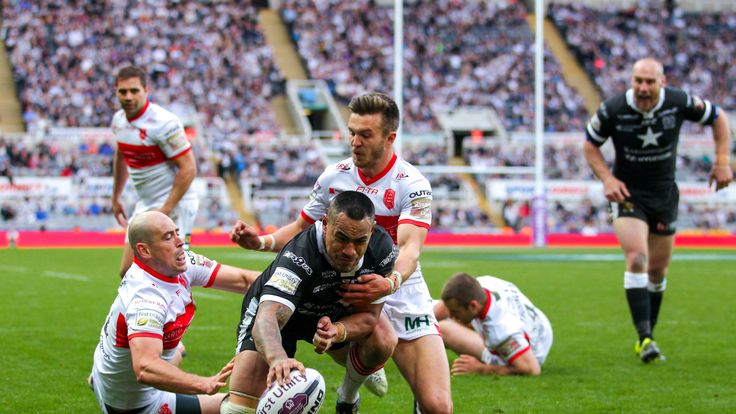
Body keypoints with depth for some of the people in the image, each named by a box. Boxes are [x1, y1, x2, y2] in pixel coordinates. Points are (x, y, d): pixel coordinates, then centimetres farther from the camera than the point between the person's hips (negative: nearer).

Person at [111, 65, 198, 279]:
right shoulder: (119, 120, 4)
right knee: (128, 273, 8)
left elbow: (188, 169, -21)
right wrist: (116, 198, 27)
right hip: (144, 204, 8)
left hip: (174, 205, -8)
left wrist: (165, 210, -23)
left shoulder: (164, 123, -21)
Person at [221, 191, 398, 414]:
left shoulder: (382, 248, -26)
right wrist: (278, 358, -76)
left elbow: (369, 314, -16)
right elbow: (266, 320, -53)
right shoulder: (298, 257, -41)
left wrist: (337, 332, -39)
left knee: (383, 343, -21)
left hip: (333, 314, 5)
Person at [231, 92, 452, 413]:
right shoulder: (334, 177, 1)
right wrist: (261, 242, -4)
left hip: (401, 297, -4)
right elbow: (302, 229, 14)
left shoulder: (412, 185, -12)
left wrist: (391, 283, -46)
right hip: (347, 296, 4)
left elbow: (410, 248, -25)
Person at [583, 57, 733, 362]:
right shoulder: (613, 110, -18)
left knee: (658, 269, 10)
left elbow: (718, 118, 2)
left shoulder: (679, 102, -15)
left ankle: (647, 335, 29)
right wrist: (607, 179, -15)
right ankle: (644, 337, -23)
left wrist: (722, 161, -8)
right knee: (636, 258, -22)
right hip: (627, 194, -3)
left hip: (664, 194, 3)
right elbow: (590, 144, -2)